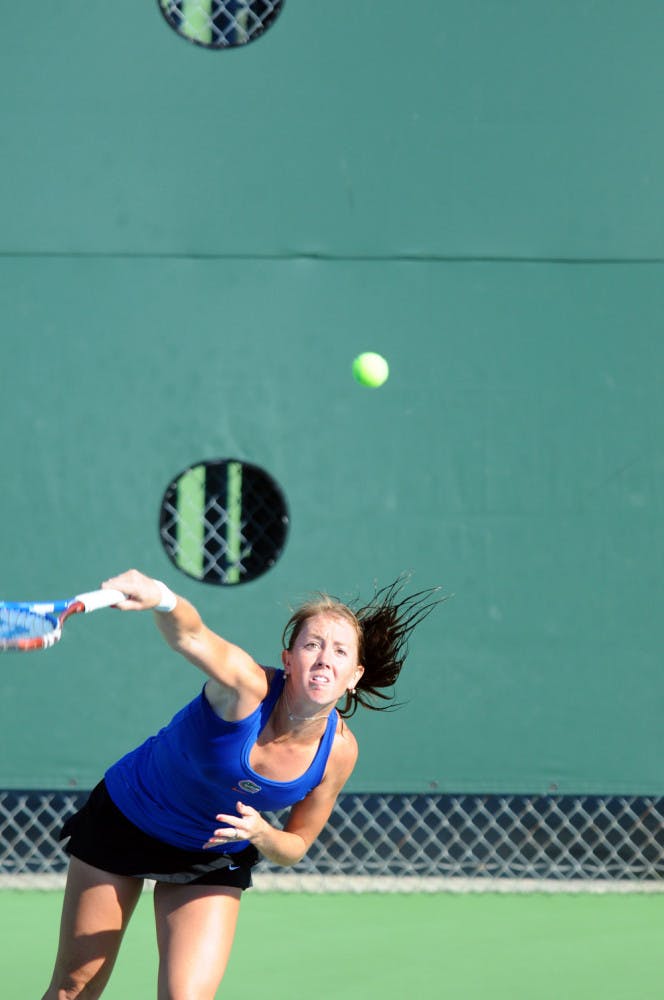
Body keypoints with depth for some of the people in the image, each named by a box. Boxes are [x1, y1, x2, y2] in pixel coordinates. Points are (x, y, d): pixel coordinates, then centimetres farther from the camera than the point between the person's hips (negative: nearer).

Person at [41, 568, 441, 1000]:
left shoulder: (339, 751, -20)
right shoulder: (249, 687, -32)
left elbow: (295, 847, -5)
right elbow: (190, 635, -55)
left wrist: (262, 834, -28)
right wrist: (162, 600, -78)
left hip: (215, 859, 3)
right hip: (124, 819, -2)